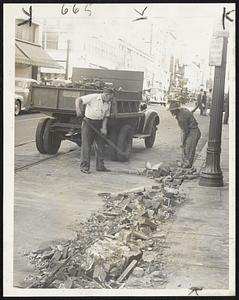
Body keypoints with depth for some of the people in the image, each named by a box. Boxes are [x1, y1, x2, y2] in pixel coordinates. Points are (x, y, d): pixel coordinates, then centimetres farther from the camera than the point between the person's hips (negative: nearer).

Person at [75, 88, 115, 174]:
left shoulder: (108, 103, 6)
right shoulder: (93, 97, -14)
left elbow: (106, 116, 10)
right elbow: (78, 100, -17)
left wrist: (104, 127, -4)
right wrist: (78, 109, -35)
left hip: (99, 124, 6)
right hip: (88, 122, -6)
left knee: (100, 144, 8)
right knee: (86, 144, -6)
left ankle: (100, 166, 19)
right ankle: (84, 166, -1)